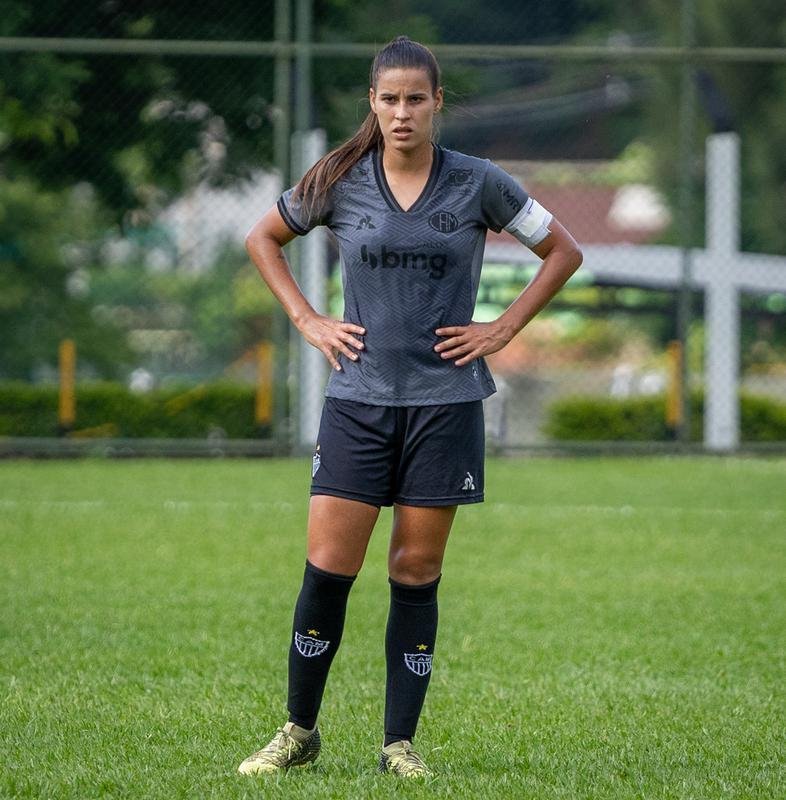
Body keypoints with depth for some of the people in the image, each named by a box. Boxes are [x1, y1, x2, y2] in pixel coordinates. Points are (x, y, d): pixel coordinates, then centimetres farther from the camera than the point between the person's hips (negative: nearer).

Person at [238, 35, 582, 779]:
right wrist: (307, 320, 6)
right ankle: (299, 731, 9)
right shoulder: (341, 182, 2)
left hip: (444, 398, 0)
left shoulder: (477, 184, 0)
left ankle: (400, 743, 10)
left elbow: (563, 251, 10)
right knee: (326, 569, -5)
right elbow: (262, 238, 18)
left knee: (416, 572, 2)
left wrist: (503, 329, 1)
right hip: (358, 397, 1)